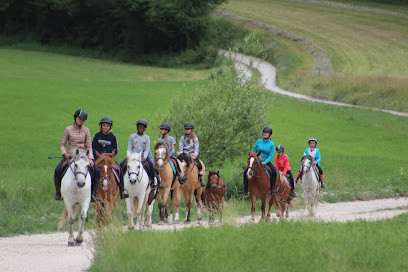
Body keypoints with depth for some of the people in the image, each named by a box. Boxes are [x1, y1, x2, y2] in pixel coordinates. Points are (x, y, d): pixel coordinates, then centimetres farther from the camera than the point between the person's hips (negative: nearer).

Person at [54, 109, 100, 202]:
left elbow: (89, 146, 3)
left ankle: (92, 193, -3)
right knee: (57, 171, -24)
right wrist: (65, 154, -15)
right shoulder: (68, 130, 3)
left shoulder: (86, 130, 6)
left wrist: (90, 158, -13)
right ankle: (58, 192, -4)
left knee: (97, 171, -20)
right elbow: (62, 145, 6)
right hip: (70, 155, -1)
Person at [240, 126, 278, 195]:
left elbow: (271, 155, -6)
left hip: (266, 162, -1)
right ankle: (245, 189, -8)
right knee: (246, 172, -17)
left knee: (274, 171, -28)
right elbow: (253, 151, 11)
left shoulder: (272, 144, 0)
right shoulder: (259, 141, 5)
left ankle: (273, 187, -11)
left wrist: (265, 162, -20)